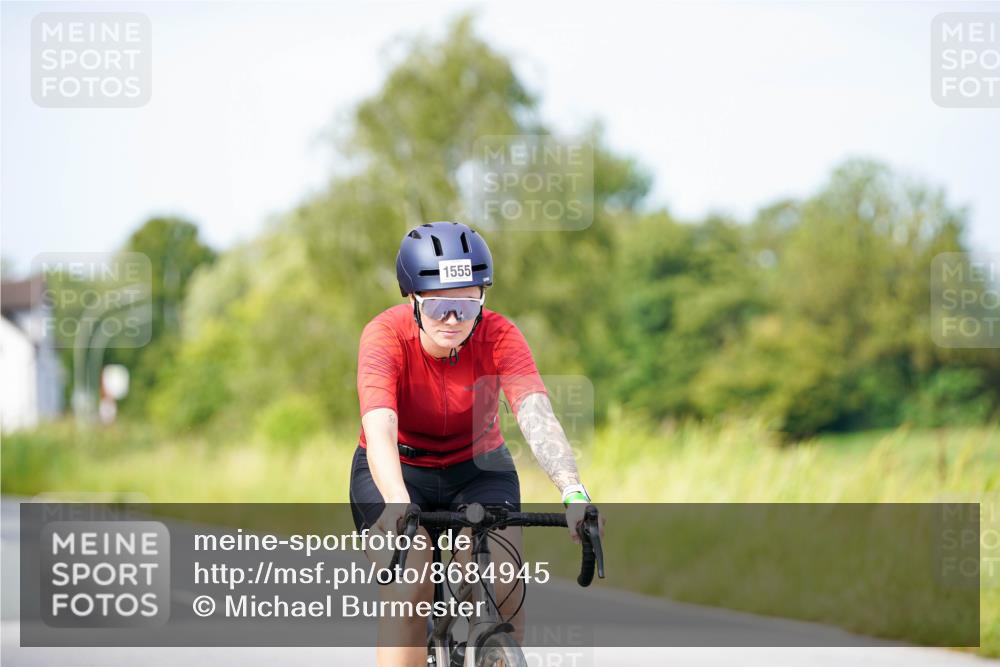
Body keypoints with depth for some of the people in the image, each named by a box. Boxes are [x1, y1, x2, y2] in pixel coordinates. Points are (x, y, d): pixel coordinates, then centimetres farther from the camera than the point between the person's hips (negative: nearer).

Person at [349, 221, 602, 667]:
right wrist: (397, 504, -60)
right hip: (397, 472, -1)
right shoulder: (386, 335, -27)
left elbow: (538, 417, -36)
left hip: (478, 470, 1)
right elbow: (380, 431, -41)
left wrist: (573, 492, -54)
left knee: (503, 588, -22)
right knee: (409, 588, -25)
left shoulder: (499, 336, -22)